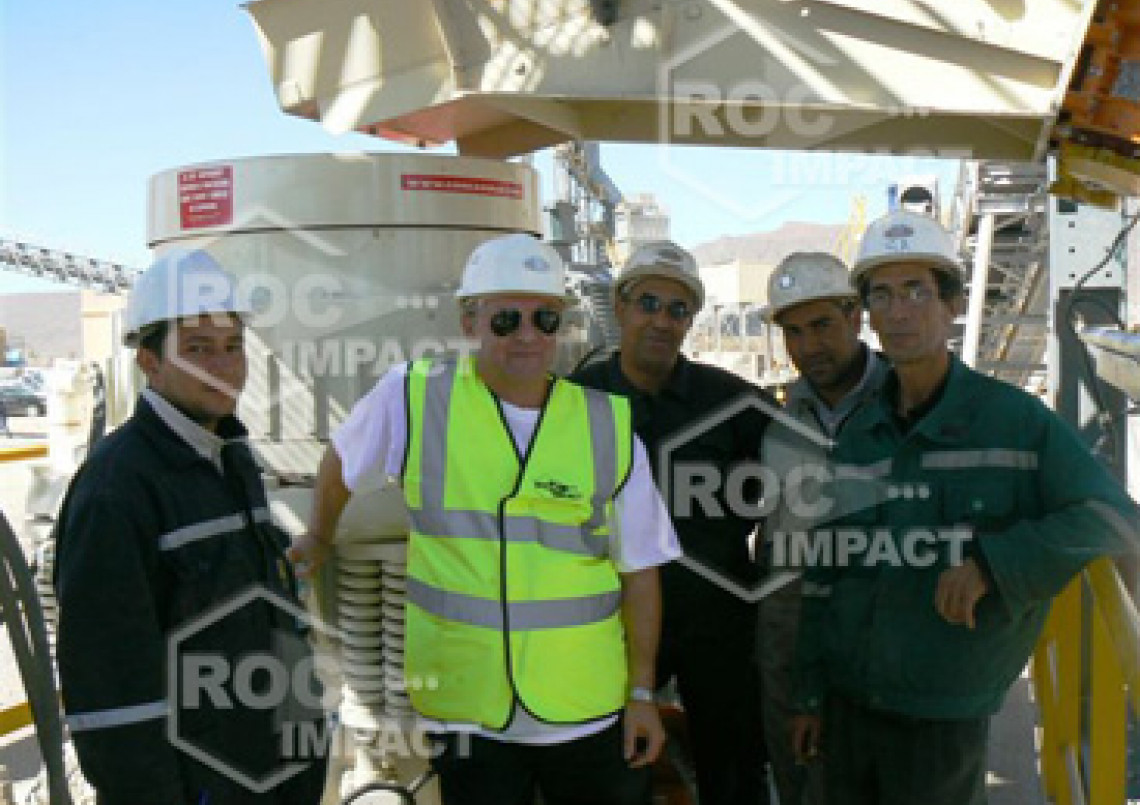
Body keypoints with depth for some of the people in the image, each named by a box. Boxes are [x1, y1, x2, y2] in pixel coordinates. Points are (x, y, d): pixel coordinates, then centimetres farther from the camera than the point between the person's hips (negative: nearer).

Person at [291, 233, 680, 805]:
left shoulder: (609, 426, -3)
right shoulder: (415, 397, -7)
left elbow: (639, 570, 3)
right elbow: (340, 461, 13)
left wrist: (641, 692, 3)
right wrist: (318, 538, 25)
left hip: (591, 712, 1)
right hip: (466, 711, -1)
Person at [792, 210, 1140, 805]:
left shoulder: (1013, 418, -7)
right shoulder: (856, 436, 5)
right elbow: (825, 572, 8)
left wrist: (990, 563, -23)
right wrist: (811, 692, 9)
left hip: (945, 713, -4)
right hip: (848, 704, 4)